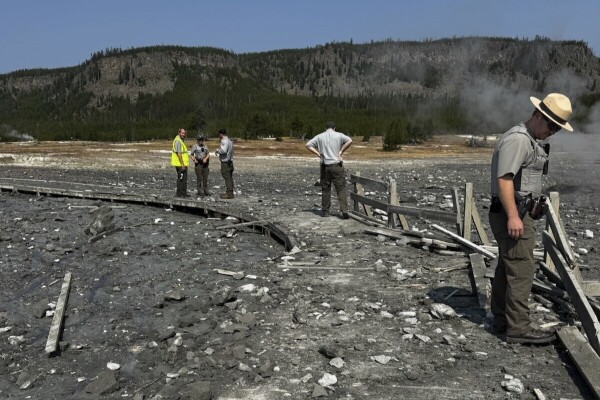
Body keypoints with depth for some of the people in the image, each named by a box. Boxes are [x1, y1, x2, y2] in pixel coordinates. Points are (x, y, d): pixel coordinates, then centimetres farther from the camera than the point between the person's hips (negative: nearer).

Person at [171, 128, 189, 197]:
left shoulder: (180, 140, 13)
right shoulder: (178, 141, -17)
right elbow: (179, 153, -23)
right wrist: (182, 164, -24)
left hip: (180, 164, 11)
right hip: (181, 164, -11)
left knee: (180, 178, 16)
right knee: (183, 178, -6)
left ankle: (179, 193, 22)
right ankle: (183, 193, -1)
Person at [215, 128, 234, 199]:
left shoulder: (224, 141, -15)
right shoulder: (229, 141, 16)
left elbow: (223, 150, -27)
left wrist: (218, 150, -10)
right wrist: (219, 151, 17)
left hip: (225, 162, -10)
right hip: (230, 161, 10)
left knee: (227, 178, -8)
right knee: (229, 178, 13)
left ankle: (229, 194, -6)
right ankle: (230, 193, 19)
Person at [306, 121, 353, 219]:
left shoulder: (320, 136, 8)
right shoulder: (339, 135, 2)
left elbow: (308, 145, 5)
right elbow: (350, 141, -12)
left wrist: (318, 153, 3)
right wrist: (341, 151, -5)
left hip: (325, 166, 2)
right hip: (337, 165, -2)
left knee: (325, 189, 10)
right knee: (341, 189, 0)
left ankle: (325, 211, 15)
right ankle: (344, 210, -9)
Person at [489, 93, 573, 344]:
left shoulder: (530, 140, 20)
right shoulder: (517, 139, -15)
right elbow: (504, 179, -24)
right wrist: (513, 216, -27)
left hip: (518, 213, 11)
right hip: (512, 214, -11)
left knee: (506, 268, 14)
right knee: (521, 270, -8)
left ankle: (501, 320, 23)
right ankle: (518, 328, -2)